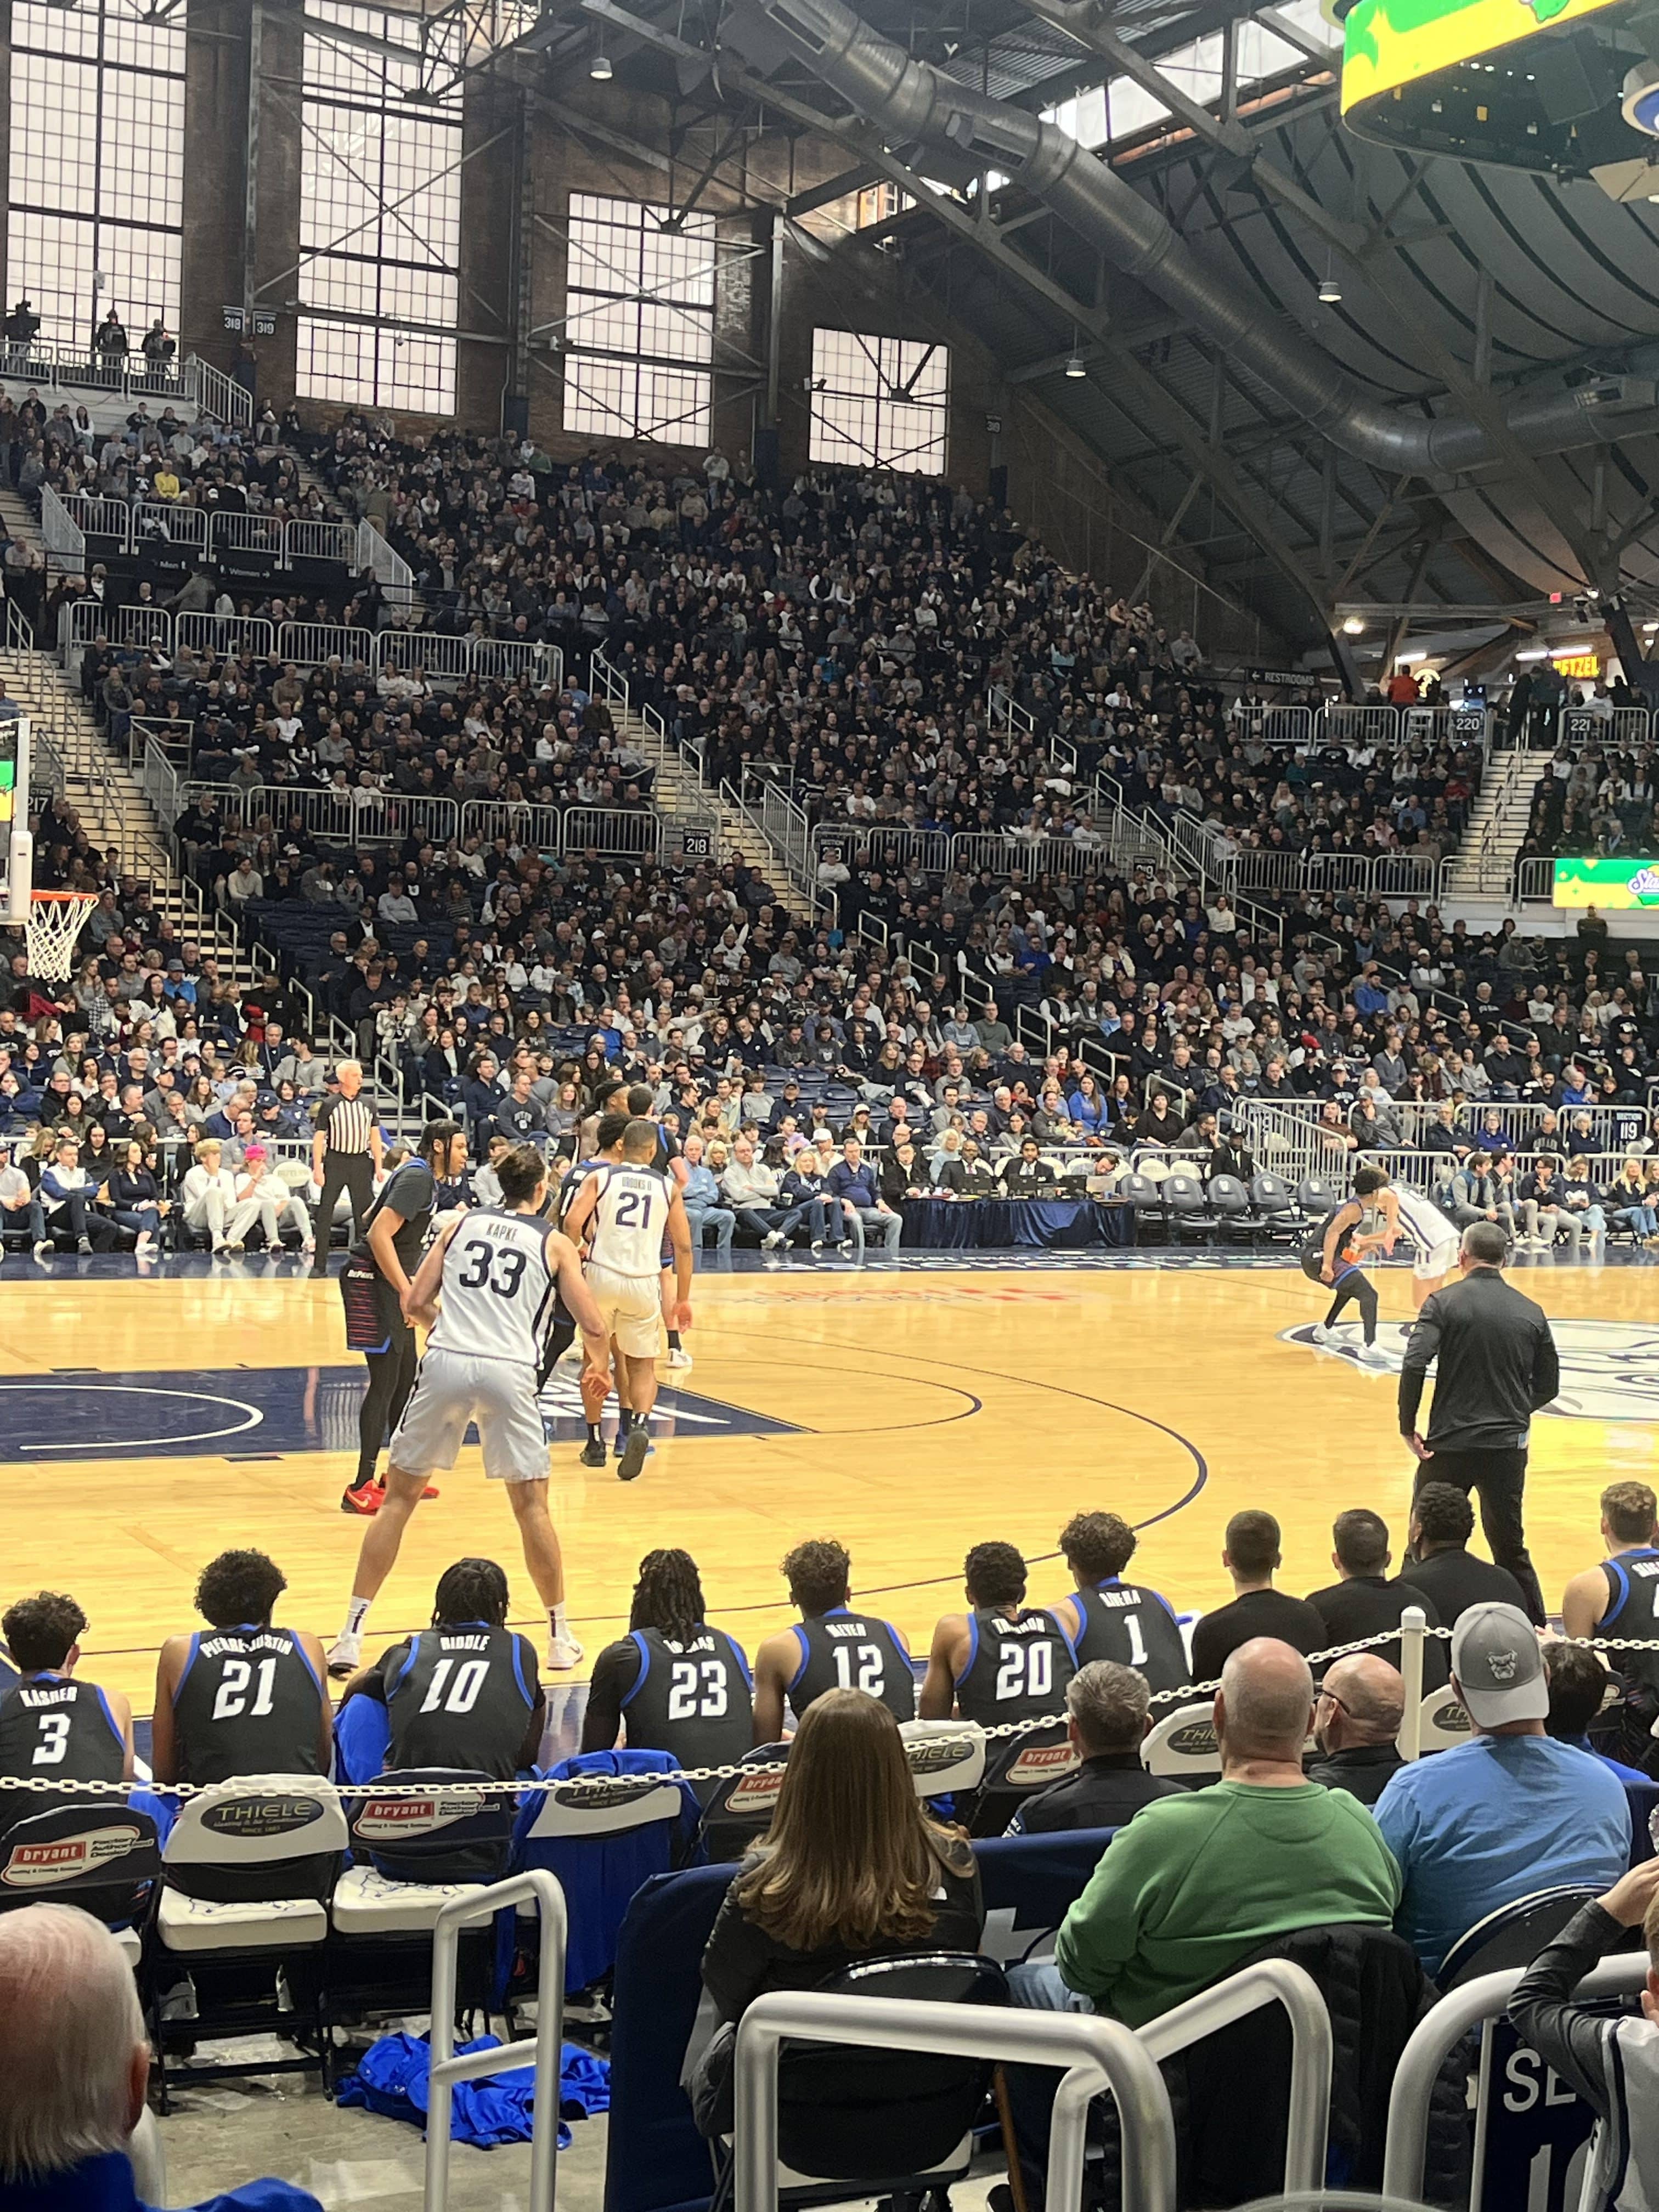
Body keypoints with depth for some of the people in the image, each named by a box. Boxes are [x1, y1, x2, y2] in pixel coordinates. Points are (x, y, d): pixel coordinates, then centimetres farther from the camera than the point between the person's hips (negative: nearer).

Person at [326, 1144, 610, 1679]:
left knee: (399, 1499, 11)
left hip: (445, 1362, 1)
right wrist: (598, 1366, 31)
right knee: (531, 1506, 13)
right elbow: (594, 1329, 10)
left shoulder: (461, 1225, 17)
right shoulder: (554, 1244, 13)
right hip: (510, 1372, -1)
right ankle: (560, 1637, 19)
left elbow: (414, 1303, 13)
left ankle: (350, 1637, 8)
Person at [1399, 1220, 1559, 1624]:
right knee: (1511, 1549, 15)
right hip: (1509, 1446, 3)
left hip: (1450, 1443, -3)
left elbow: (1414, 1364, -18)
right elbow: (1548, 1386, 9)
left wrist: (1408, 1427, -8)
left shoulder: (1445, 1302, -6)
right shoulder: (1530, 1312, 4)